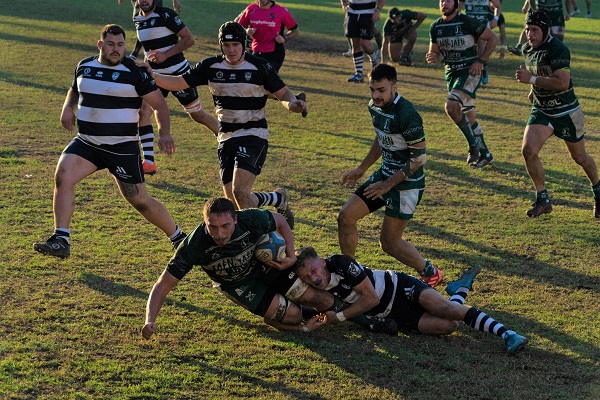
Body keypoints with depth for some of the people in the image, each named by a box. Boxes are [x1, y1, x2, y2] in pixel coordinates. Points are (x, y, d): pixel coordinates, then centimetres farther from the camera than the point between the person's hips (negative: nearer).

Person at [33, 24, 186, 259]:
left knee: (139, 200, 0)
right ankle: (61, 241, -17)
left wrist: (164, 133, -19)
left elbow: (159, 103, -4)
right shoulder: (84, 66, 7)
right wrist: (68, 107, 5)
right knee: (63, 175, -21)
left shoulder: (134, 73, -8)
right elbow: (75, 89, 27)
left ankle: (178, 237, 23)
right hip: (86, 143, 4)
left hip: (123, 148, -4)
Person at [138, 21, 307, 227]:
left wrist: (292, 104, -25)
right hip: (226, 139, 5)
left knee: (239, 191, -25)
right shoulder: (210, 66, 2)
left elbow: (283, 93, -2)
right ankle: (278, 199, 29)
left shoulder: (260, 66, -8)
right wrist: (149, 75, -11)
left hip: (254, 136, -5)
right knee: (234, 202, 3)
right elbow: (179, 82, 3)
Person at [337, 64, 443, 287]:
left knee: (389, 242, -1)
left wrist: (388, 184, -19)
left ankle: (430, 274, 21)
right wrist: (362, 169, 21)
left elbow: (420, 157, -21)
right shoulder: (375, 106, 1)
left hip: (406, 183, -8)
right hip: (385, 174, 8)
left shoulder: (406, 115, -26)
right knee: (346, 217, 3)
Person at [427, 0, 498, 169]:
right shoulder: (436, 27, 4)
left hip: (470, 71, -7)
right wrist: (432, 57, -10)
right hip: (451, 73, 7)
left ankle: (473, 144, -8)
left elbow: (492, 39, -8)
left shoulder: (468, 22, -13)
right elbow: (435, 51, 14)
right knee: (468, 115, 11)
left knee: (451, 106, -25)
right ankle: (485, 154, 23)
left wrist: (481, 61, -13)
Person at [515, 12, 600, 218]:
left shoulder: (558, 49, -22)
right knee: (528, 149, -17)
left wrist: (531, 79, -30)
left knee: (579, 157, 11)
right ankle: (543, 199, -5)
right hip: (541, 110, 6)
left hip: (567, 112, -5)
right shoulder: (527, 49, 2)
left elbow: (562, 83, -32)